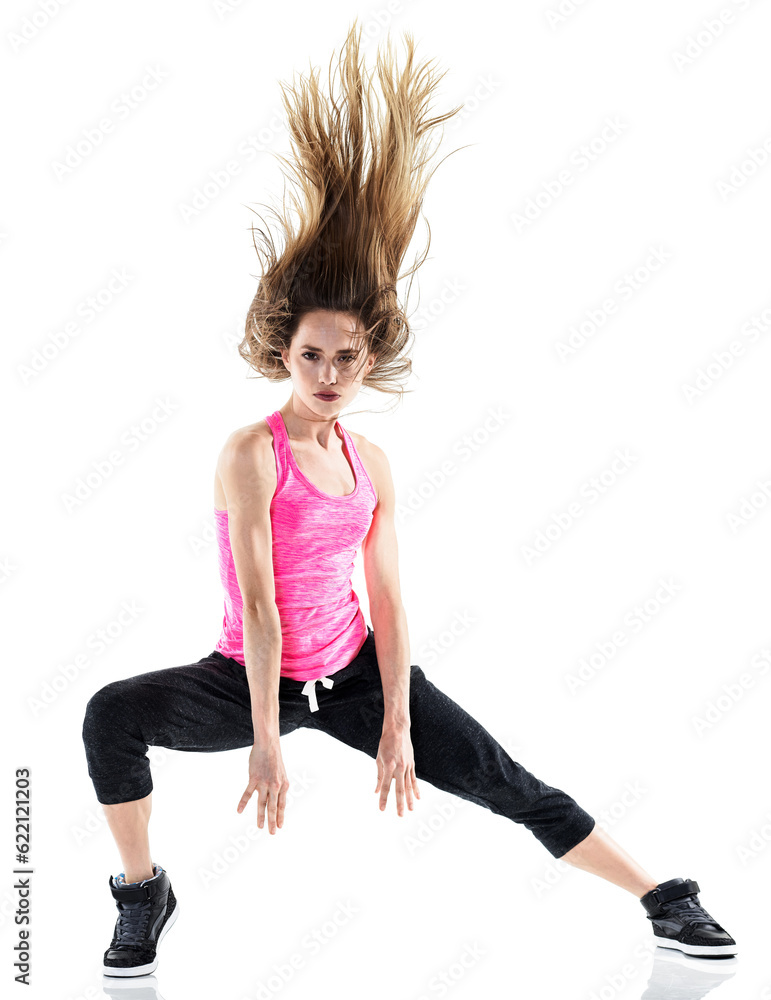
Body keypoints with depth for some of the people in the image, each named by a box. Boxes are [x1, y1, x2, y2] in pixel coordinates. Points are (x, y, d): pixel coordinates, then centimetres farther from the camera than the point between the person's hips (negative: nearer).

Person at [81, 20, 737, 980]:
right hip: (256, 678, -3)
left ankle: (664, 901, 17)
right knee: (112, 715, -26)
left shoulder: (373, 465, -3)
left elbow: (386, 595, -3)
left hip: (355, 670, 3)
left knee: (510, 784, 2)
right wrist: (266, 741, -22)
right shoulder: (252, 453, -17)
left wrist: (395, 723, -6)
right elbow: (259, 602, -22)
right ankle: (143, 892, -1)